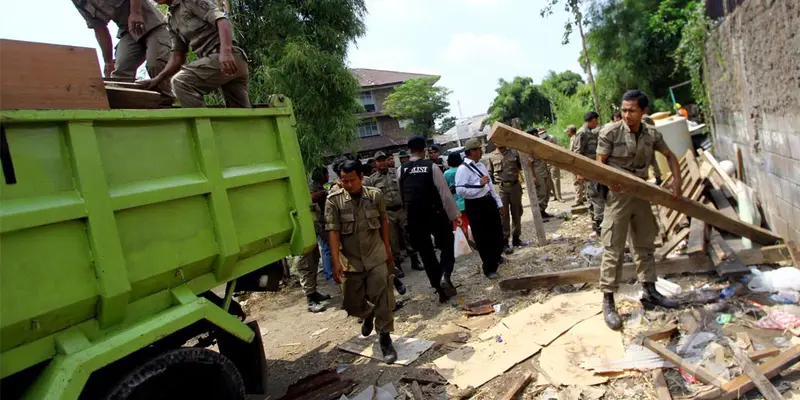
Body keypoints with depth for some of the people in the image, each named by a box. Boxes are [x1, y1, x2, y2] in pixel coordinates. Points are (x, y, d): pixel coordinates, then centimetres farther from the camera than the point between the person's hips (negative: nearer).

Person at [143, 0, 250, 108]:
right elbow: (177, 56, 19)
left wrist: (225, 52, -29)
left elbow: (222, 21, -12)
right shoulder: (172, 20, 24)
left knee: (181, 82, -20)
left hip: (229, 57, -9)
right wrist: (157, 79, 4)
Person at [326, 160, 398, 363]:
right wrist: (336, 262, -18)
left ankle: (384, 339, 13)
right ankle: (368, 314, 45)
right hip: (351, 261, 0)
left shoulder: (375, 195, -4)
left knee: (383, 299, -5)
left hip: (376, 258, 0)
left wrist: (387, 249, 12)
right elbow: (333, 232, -12)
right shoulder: (334, 200, -9)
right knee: (352, 304, 10)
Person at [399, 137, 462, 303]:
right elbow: (445, 193, -9)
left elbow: (401, 196, 4)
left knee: (426, 254, 12)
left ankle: (441, 290, 16)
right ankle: (445, 275, -8)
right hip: (435, 215, -2)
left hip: (413, 218, 3)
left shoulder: (401, 170, 0)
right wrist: (454, 215, -3)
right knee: (447, 246, 16)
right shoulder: (431, 166, -8)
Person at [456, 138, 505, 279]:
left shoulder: (481, 165, 10)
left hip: (489, 201, 8)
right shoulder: (463, 169, -16)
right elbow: (460, 190, -25)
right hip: (475, 206, -8)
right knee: (482, 238, 4)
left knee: (497, 232, 22)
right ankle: (489, 268, 20)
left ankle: (496, 256, 49)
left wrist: (499, 203, 18)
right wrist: (479, 184, -26)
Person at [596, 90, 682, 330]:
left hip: (642, 194, 5)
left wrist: (677, 182, 3)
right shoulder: (610, 132, -11)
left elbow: (670, 156, 15)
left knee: (645, 246, 15)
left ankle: (650, 293, 29)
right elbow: (599, 163, -9)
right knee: (613, 250, -6)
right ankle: (608, 301, 1)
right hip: (618, 195, -5)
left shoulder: (652, 134, 2)